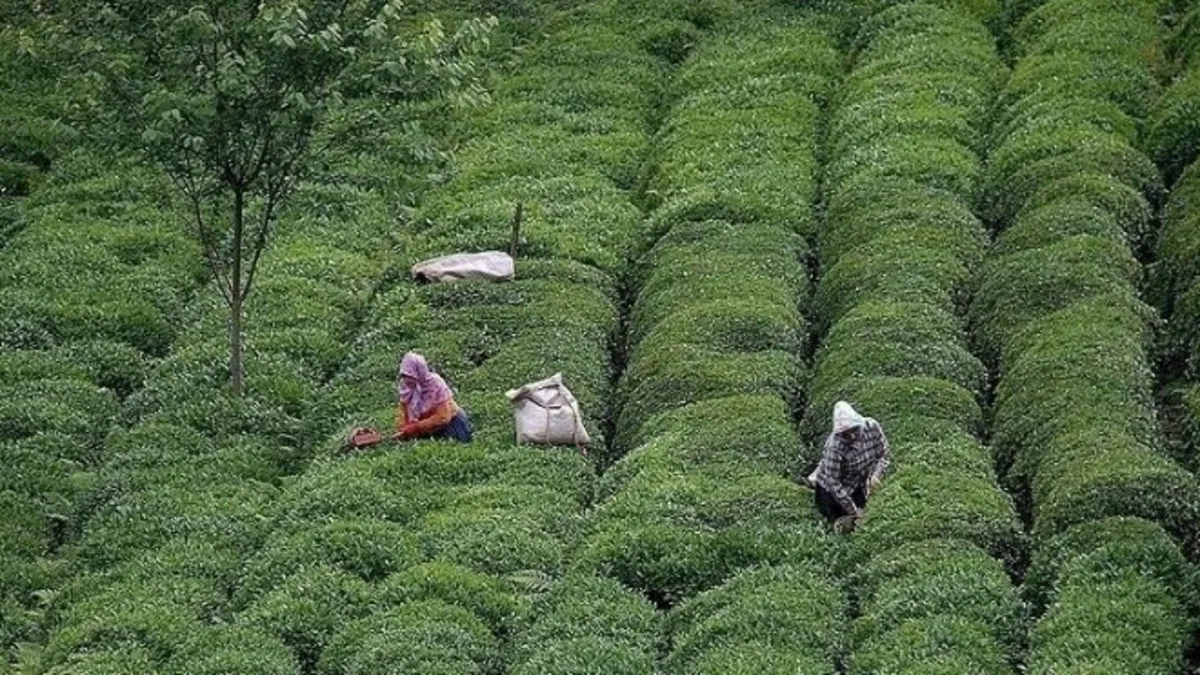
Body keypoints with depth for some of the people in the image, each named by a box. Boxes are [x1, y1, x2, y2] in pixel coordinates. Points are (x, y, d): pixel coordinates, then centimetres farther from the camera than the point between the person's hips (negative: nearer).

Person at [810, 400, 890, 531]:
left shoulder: (872, 427, -25)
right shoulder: (835, 446, -38)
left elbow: (885, 454, -7)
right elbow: (833, 483, -30)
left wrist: (876, 475, -27)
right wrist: (853, 511, -26)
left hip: (858, 486, 4)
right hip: (830, 487, -4)